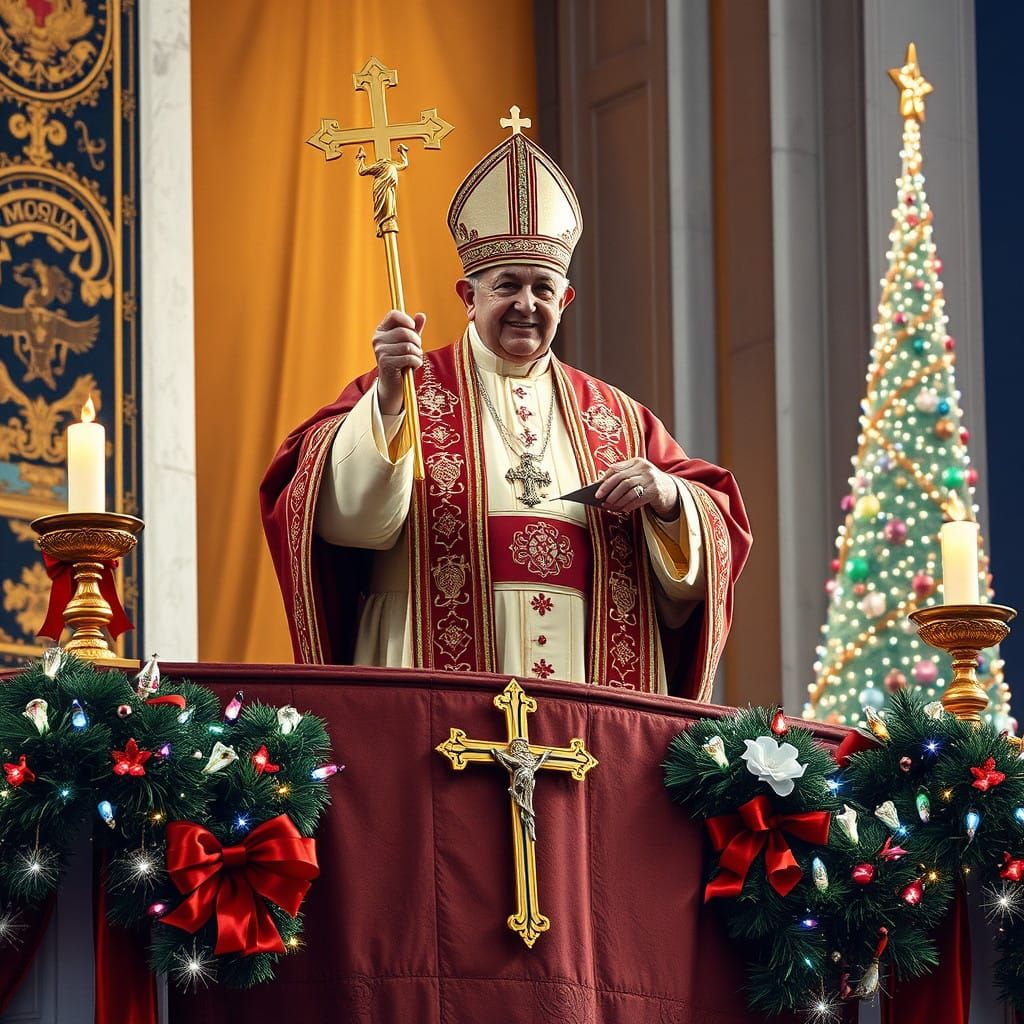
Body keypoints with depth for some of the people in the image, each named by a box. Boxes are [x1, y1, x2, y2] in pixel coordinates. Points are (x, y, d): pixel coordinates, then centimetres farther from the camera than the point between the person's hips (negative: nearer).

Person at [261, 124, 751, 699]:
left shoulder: (617, 419, 18)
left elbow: (717, 535, 12)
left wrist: (667, 497, -9)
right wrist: (389, 399, -24)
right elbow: (348, 512, -9)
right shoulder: (407, 390, 8)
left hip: (592, 690, 3)